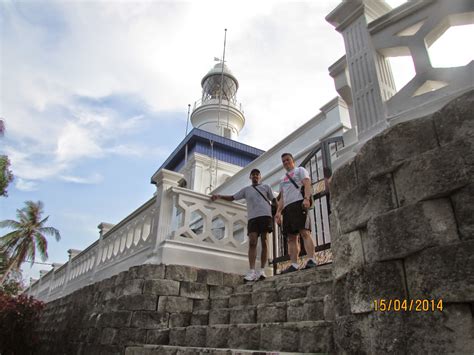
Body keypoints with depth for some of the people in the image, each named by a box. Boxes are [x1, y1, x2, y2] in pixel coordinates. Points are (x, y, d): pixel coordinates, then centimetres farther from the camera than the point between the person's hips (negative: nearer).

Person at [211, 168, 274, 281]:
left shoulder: (266, 187, 20)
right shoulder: (246, 189, 24)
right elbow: (232, 197, 22)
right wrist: (219, 196, 8)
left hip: (265, 215, -1)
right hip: (252, 217, 1)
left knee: (264, 241, -7)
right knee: (252, 242, -13)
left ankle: (262, 270, -5)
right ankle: (252, 271, -20)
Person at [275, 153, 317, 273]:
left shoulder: (300, 170, 15)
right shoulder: (283, 179, 34)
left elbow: (307, 184, -3)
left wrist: (306, 198, -21)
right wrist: (278, 212, 15)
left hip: (299, 203, -7)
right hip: (287, 208, 7)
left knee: (304, 232, -19)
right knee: (291, 237, -2)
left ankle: (311, 260, -25)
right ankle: (294, 265, -6)